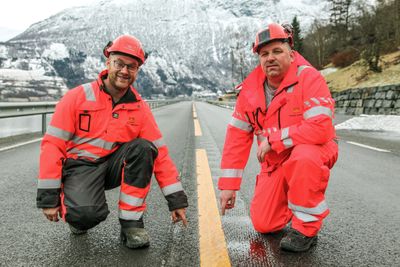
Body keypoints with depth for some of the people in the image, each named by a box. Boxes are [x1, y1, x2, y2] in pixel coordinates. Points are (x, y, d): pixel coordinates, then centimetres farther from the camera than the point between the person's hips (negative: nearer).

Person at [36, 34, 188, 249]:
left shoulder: (140, 108, -2)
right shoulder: (78, 97, -9)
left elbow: (159, 154, -3)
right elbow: (53, 145, -11)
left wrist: (176, 200, -6)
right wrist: (49, 198, -15)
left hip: (114, 165, 3)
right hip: (81, 166, -3)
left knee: (143, 148, -25)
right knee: (89, 213, -33)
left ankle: (131, 222, -14)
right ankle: (76, 214, 8)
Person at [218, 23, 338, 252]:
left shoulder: (309, 78, -20)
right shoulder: (251, 89, -5)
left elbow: (320, 129, -31)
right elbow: (237, 137, -2)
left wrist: (273, 140, -24)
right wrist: (228, 184, -4)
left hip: (314, 151, -4)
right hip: (275, 163, 4)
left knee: (304, 156, -40)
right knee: (263, 224, -3)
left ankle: (306, 228, -18)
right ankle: (289, 196, 30)